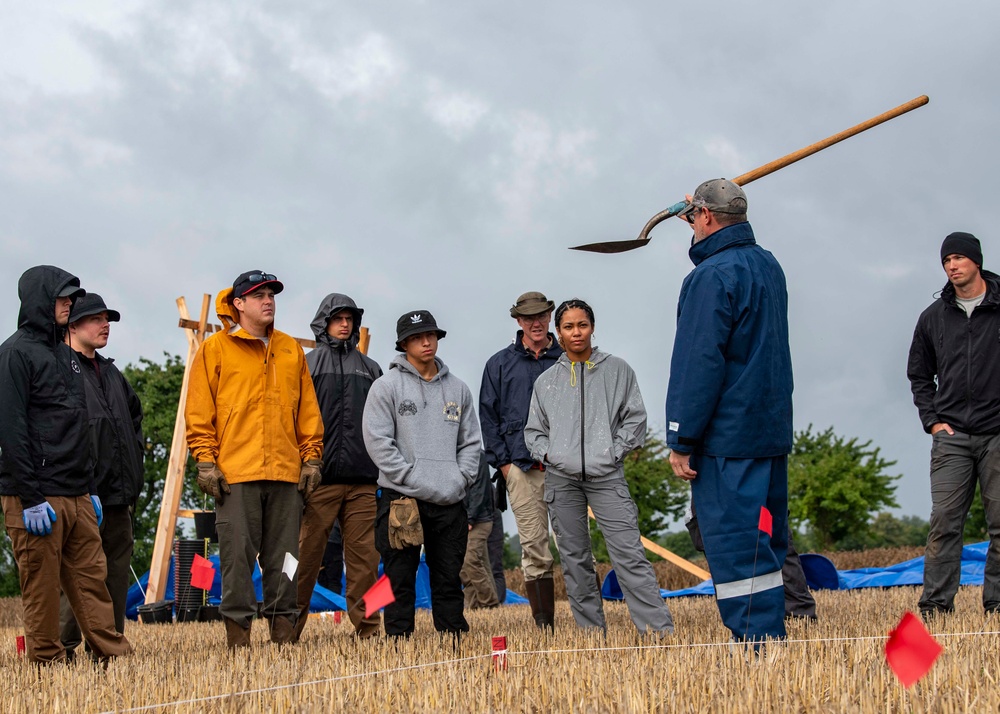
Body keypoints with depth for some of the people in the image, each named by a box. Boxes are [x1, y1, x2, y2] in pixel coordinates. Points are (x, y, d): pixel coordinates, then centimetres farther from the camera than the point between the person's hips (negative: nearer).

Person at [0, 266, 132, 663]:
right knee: (42, 588, -3)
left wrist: (91, 489, 18)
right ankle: (48, 664, 3)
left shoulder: (66, 354, 19)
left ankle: (114, 654, 8)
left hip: (77, 496, 8)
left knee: (92, 578, 6)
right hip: (39, 498, -8)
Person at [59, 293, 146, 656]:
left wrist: (134, 456, 23)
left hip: (119, 495, 8)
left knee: (117, 574, 9)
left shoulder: (111, 373, 20)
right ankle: (62, 647, -1)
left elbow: (135, 414, 37)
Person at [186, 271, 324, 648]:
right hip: (235, 472, -4)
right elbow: (199, 412, 0)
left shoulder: (291, 350, 15)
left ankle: (283, 626, 12)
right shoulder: (215, 349, 4)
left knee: (283, 555, 6)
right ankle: (237, 631, 2)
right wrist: (205, 461, -7)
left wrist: (311, 457, 9)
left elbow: (308, 409, 16)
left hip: (286, 472, 4)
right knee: (238, 554, -3)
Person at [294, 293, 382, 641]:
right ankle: (289, 628, 2)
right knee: (307, 554, -4)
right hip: (321, 478, -3)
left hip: (363, 479, 3)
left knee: (365, 555, 2)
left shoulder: (370, 369, 19)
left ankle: (367, 626, 7)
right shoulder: (307, 365, 8)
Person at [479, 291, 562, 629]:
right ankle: (544, 624, 4)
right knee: (534, 549, 0)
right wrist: (502, 462, 0)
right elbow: (488, 416, 9)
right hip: (522, 467, 0)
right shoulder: (500, 364, 11)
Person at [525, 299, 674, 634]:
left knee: (629, 553, -12)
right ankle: (591, 631, 12)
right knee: (574, 557, 5)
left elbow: (635, 418, 6)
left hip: (607, 476, -3)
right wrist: (547, 454, 1)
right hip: (561, 478, 3)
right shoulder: (546, 380, 13)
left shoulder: (617, 370, 7)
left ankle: (660, 629, -14)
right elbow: (533, 430, 18)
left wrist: (615, 452, -5)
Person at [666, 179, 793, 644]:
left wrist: (681, 440, -14)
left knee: (735, 548, -8)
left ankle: (757, 646, -10)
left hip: (727, 436, -9)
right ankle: (773, 639, 17)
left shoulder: (711, 276, -14)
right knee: (764, 545, 13)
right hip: (773, 431, 9)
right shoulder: (769, 266, 14)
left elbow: (698, 364, -17)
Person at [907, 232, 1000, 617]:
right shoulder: (934, 317, 10)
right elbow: (919, 375, 19)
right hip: (952, 436, 2)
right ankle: (935, 602, 0)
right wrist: (932, 421, 7)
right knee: (944, 521, -3)